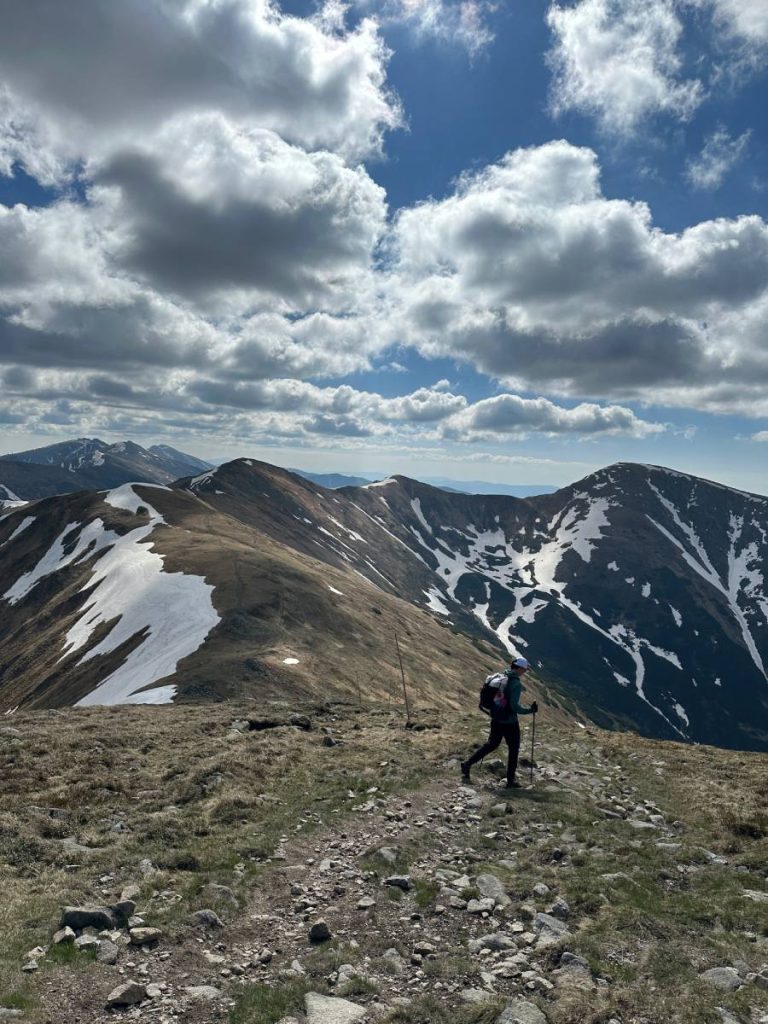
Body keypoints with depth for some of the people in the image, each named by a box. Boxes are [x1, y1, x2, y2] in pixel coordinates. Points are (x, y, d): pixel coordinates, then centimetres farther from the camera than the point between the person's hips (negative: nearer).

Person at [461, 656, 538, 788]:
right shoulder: (516, 683, -19)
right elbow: (514, 706, -24)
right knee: (514, 749, 10)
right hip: (509, 722, -7)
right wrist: (529, 710, -13)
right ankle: (510, 781, 15)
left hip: (496, 720, 7)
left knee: (491, 744, 21)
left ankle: (467, 764, 16)